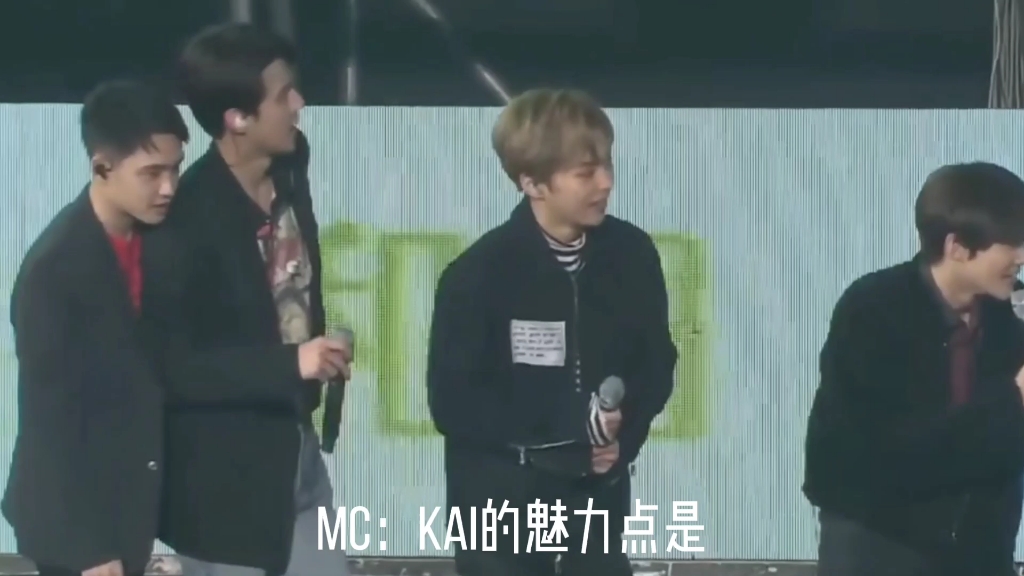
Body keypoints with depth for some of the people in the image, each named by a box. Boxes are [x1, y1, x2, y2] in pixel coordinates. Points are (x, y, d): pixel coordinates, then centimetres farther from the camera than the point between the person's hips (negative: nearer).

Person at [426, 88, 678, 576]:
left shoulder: (631, 253, -6)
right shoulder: (479, 273, -17)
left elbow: (655, 362, 6)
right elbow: (453, 402, -15)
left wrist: (625, 434, -13)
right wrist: (569, 425, -23)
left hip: (596, 486, 4)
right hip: (502, 490, -4)